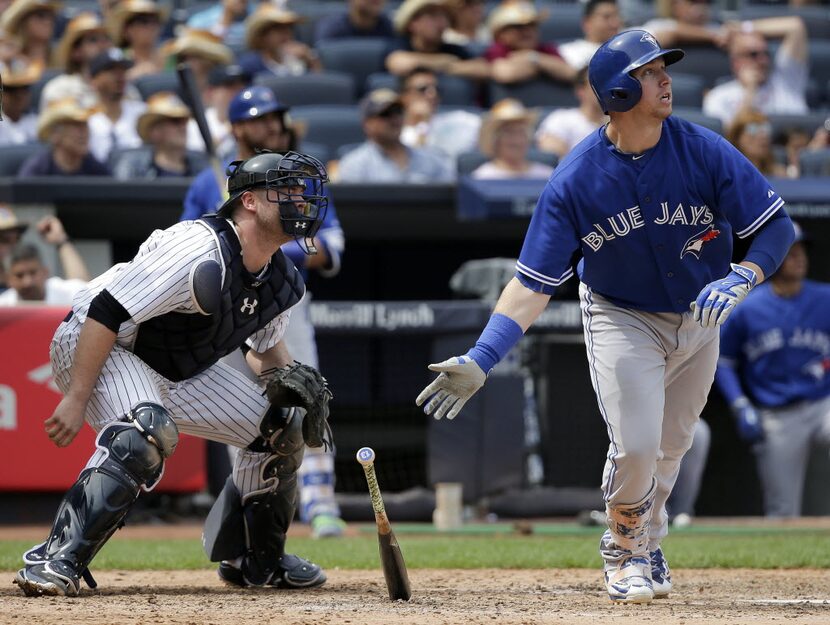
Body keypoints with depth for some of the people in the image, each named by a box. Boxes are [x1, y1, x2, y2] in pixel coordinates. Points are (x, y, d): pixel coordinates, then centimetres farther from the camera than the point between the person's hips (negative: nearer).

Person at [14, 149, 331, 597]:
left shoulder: (282, 282, -3)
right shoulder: (199, 252, -30)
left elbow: (264, 346, 17)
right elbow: (107, 313, -31)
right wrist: (76, 398, -32)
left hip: (182, 370, 9)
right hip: (92, 347, -9)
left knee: (282, 425, 7)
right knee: (149, 430, -37)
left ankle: (254, 559, 25)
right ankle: (56, 560, -37)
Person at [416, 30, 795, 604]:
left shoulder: (705, 151, -19)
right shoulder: (575, 179, -22)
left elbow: (777, 226, -15)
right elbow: (534, 282, -21)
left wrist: (740, 279, -35)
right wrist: (479, 361, -31)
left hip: (698, 317, 2)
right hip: (620, 316, -2)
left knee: (670, 448, 12)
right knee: (635, 444, -16)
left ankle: (647, 544, 40)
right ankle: (625, 552, 12)